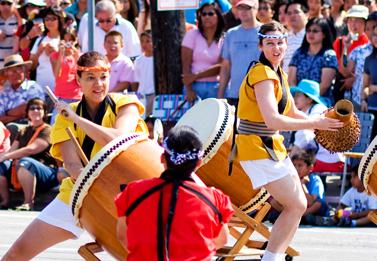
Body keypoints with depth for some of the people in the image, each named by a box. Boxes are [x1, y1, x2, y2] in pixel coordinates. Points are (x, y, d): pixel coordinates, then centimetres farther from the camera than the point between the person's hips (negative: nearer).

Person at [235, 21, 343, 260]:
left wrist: (322, 121, 4)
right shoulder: (262, 74, -18)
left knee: (298, 204, 15)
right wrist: (314, 123, -26)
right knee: (296, 205, -9)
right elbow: (273, 120, -28)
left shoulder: (279, 75, 13)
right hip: (256, 148, -10)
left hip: (273, 146, 10)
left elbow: (293, 114, 21)